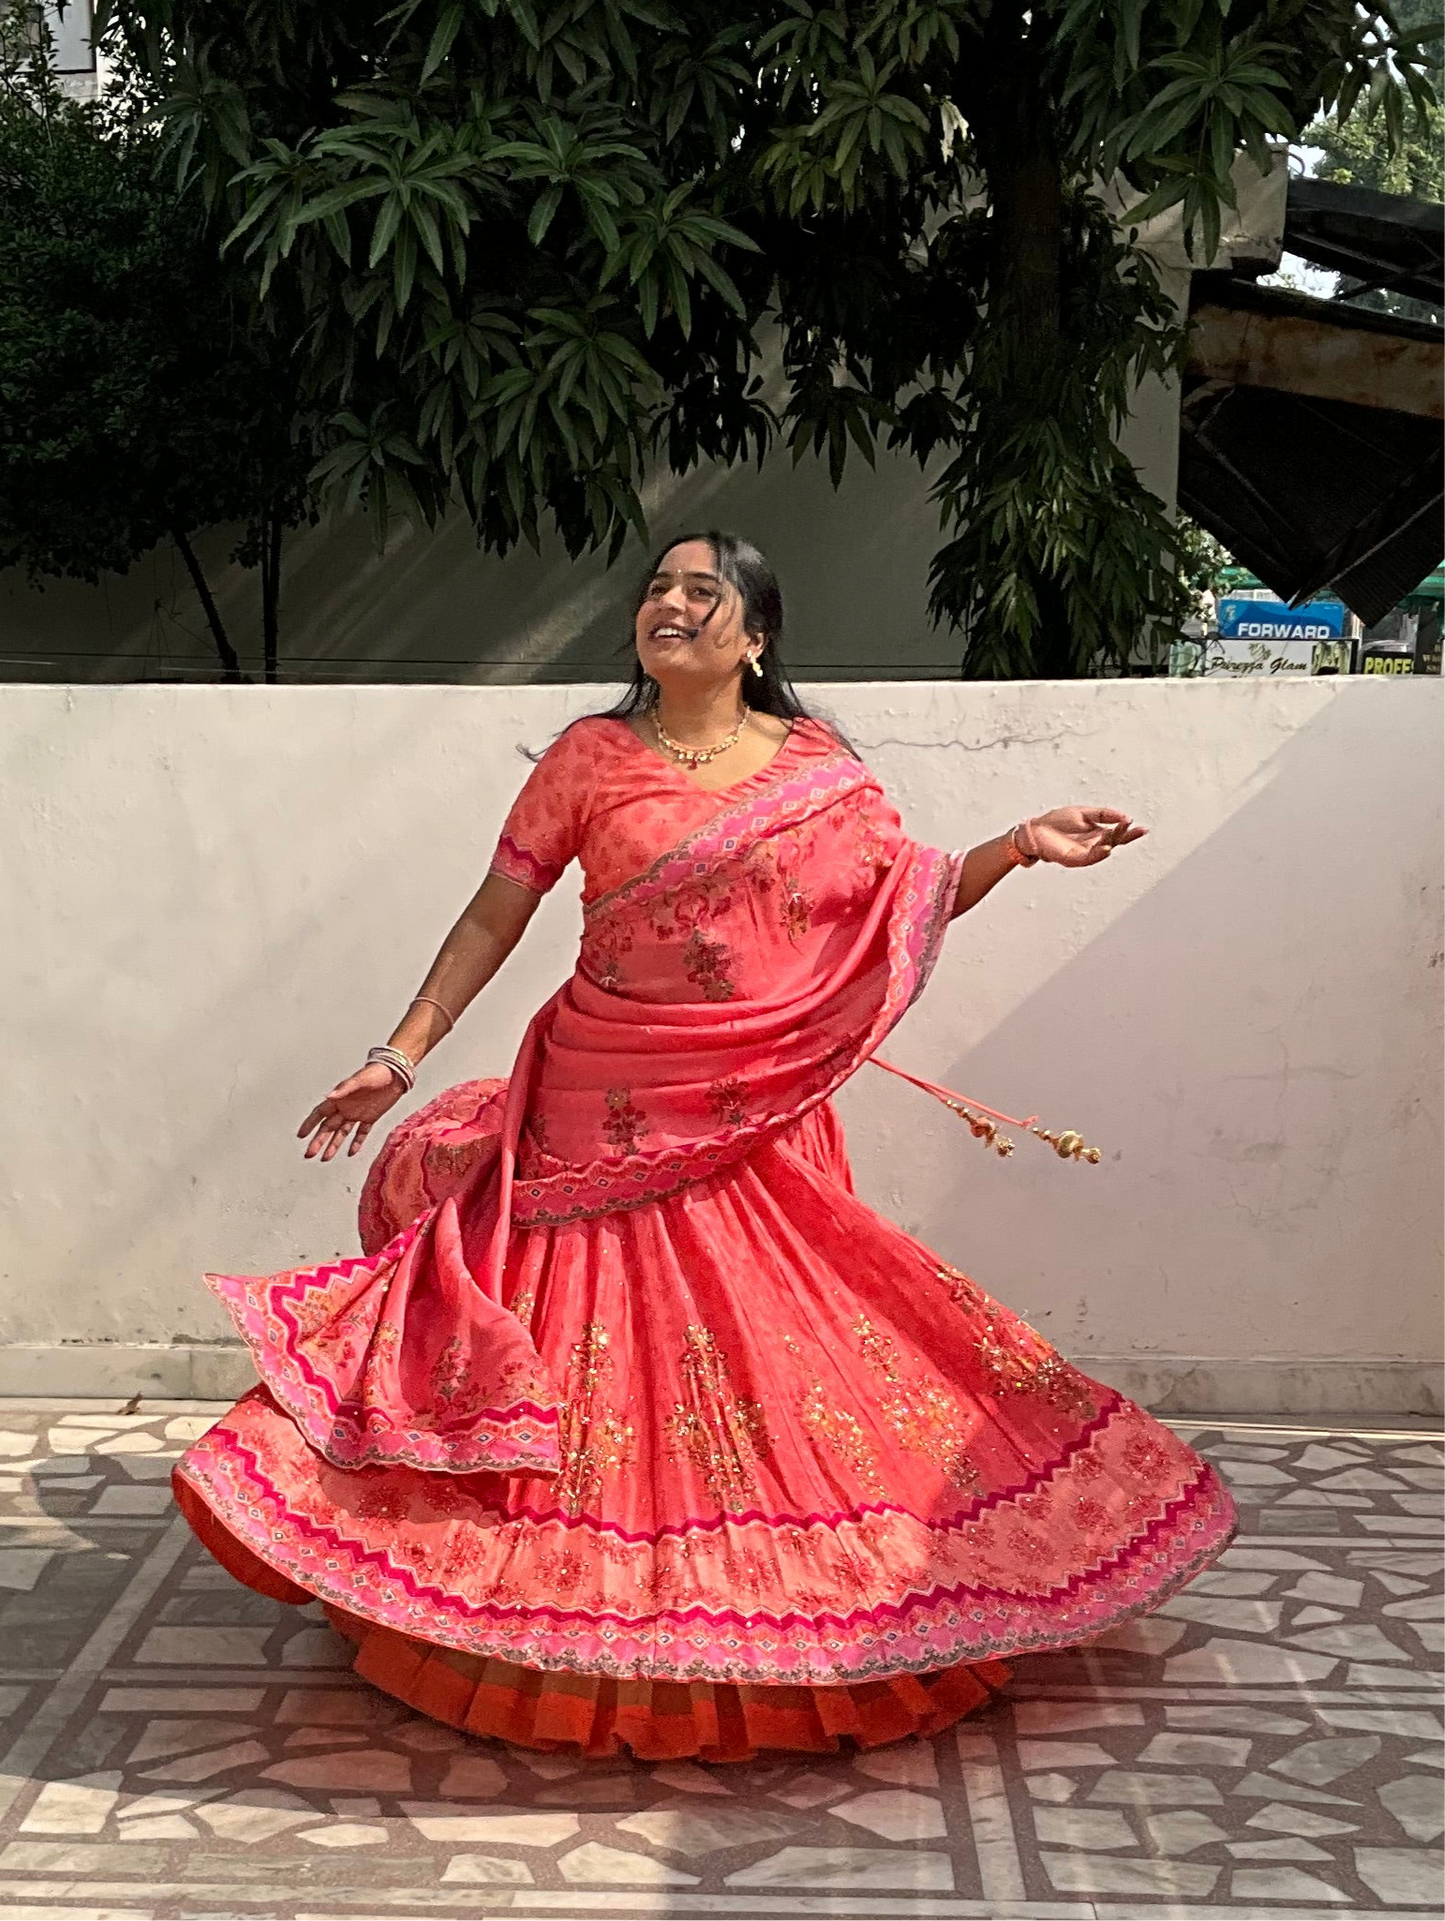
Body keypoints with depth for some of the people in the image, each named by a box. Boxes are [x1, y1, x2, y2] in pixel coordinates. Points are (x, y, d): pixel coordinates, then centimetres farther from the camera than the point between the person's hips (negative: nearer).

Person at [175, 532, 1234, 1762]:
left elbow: (912, 901, 10)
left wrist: (1021, 846, -4)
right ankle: (574, 1645, 16)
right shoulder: (590, 759, 2)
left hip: (760, 1126, 1)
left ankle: (818, 1631, 20)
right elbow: (493, 920, 4)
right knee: (598, 1359, 2)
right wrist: (399, 1057, 1)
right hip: (605, 1110, 0)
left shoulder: (819, 767, 5)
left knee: (778, 1345, 5)